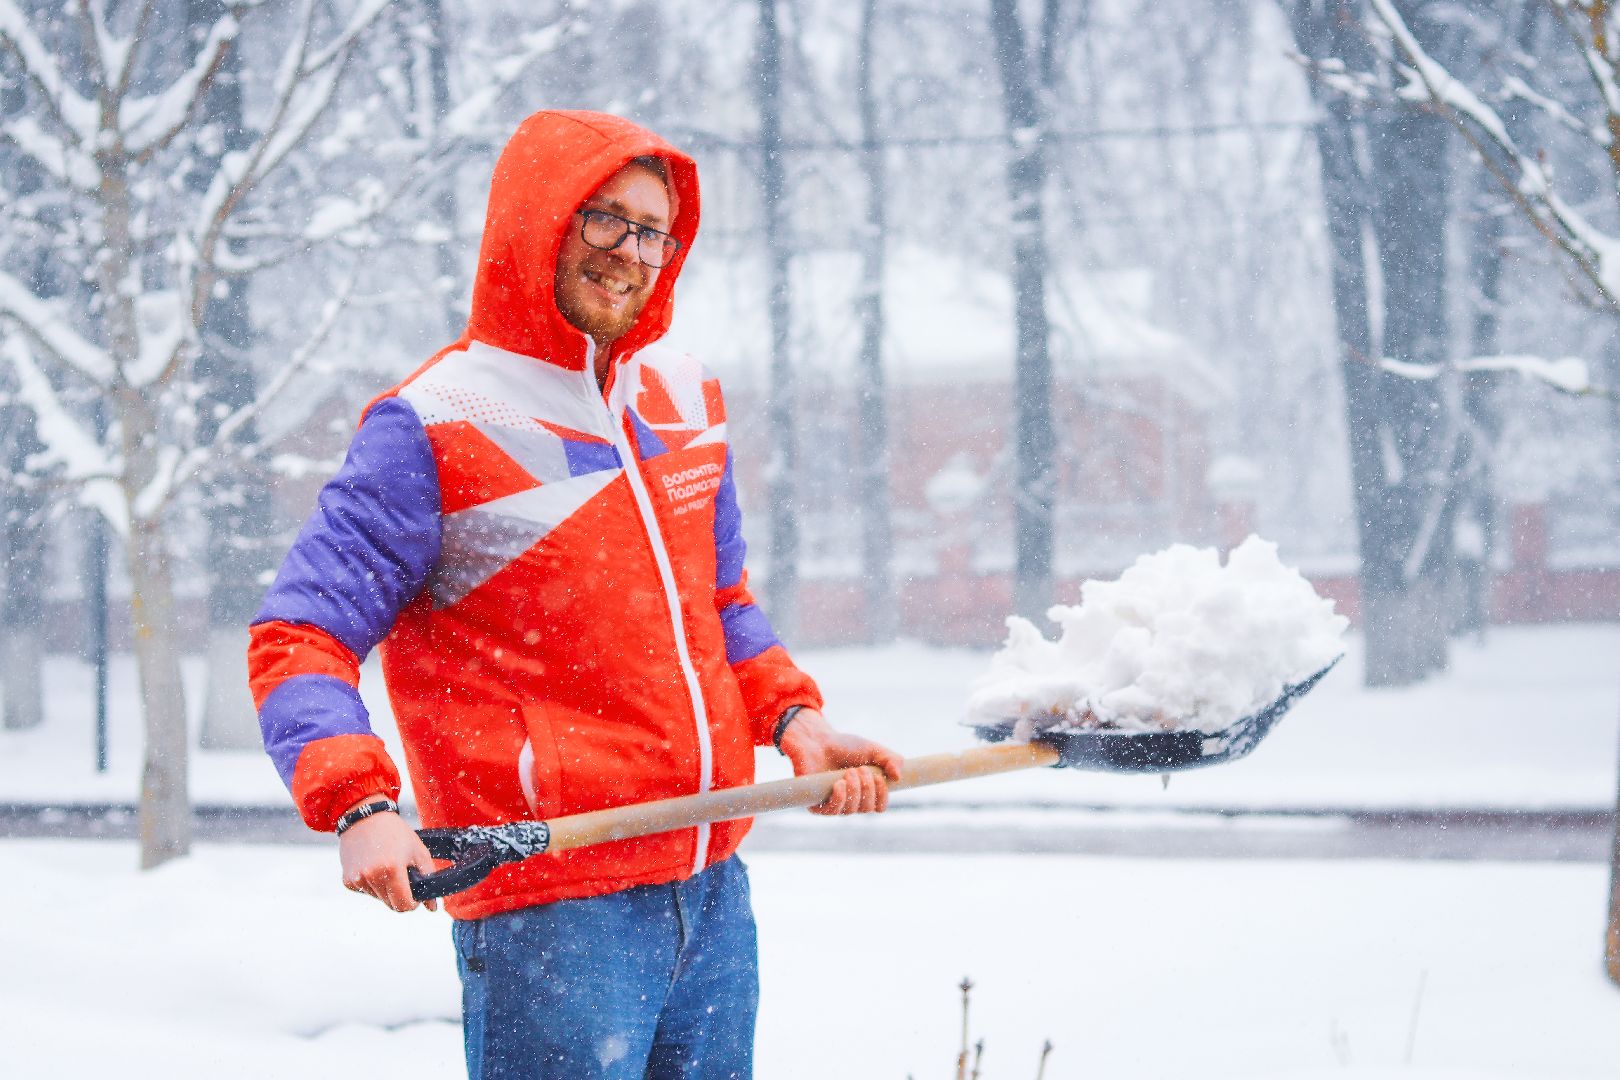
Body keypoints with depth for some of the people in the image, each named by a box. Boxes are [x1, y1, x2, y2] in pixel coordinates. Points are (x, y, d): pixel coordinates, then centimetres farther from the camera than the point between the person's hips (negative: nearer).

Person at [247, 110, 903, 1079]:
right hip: (551, 916, -7)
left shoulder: (686, 398, 13)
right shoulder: (435, 427, -8)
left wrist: (793, 716, 7)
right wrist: (360, 805, -27)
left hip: (715, 894, 7)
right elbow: (299, 637, -11)